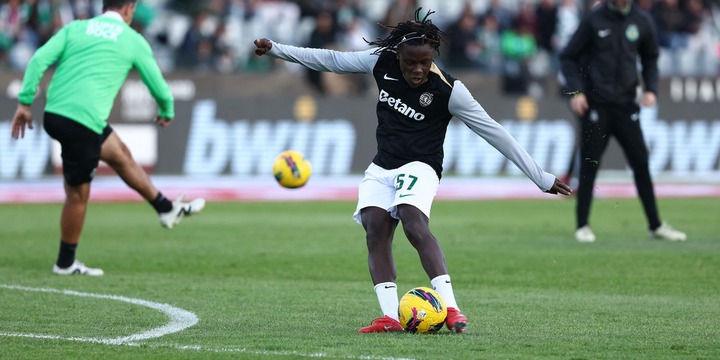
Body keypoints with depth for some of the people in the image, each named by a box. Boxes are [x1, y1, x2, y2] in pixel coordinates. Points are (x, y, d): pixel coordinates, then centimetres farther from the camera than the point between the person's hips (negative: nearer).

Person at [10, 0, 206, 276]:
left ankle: (168, 210, 36)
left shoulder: (75, 28, 12)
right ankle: (65, 263, 18)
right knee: (78, 193, 7)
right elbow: (159, 88, 11)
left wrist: (25, 102, 0)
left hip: (54, 114, 7)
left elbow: (39, 60, -1)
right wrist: (167, 113, 32)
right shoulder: (133, 40, 3)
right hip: (84, 121, -7)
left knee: (120, 155, 23)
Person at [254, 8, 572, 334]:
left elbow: (494, 133, -12)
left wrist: (542, 179, -11)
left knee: (414, 224, -31)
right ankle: (390, 316, -25)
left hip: (420, 167, -5)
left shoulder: (448, 90, -15)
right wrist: (276, 49, 13)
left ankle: (451, 310, -38)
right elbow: (333, 60, 11)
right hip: (381, 168, 5)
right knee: (375, 229, -17)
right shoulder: (382, 62, -3)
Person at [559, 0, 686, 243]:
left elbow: (650, 58, 18)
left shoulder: (642, 22, 3)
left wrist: (651, 89, 4)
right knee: (589, 166, 0)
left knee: (641, 164, 3)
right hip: (595, 106, -3)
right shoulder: (594, 20, -6)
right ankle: (582, 226, 9)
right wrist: (575, 91, -12)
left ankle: (655, 225, 11)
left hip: (626, 105, 3)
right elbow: (568, 57, 0)